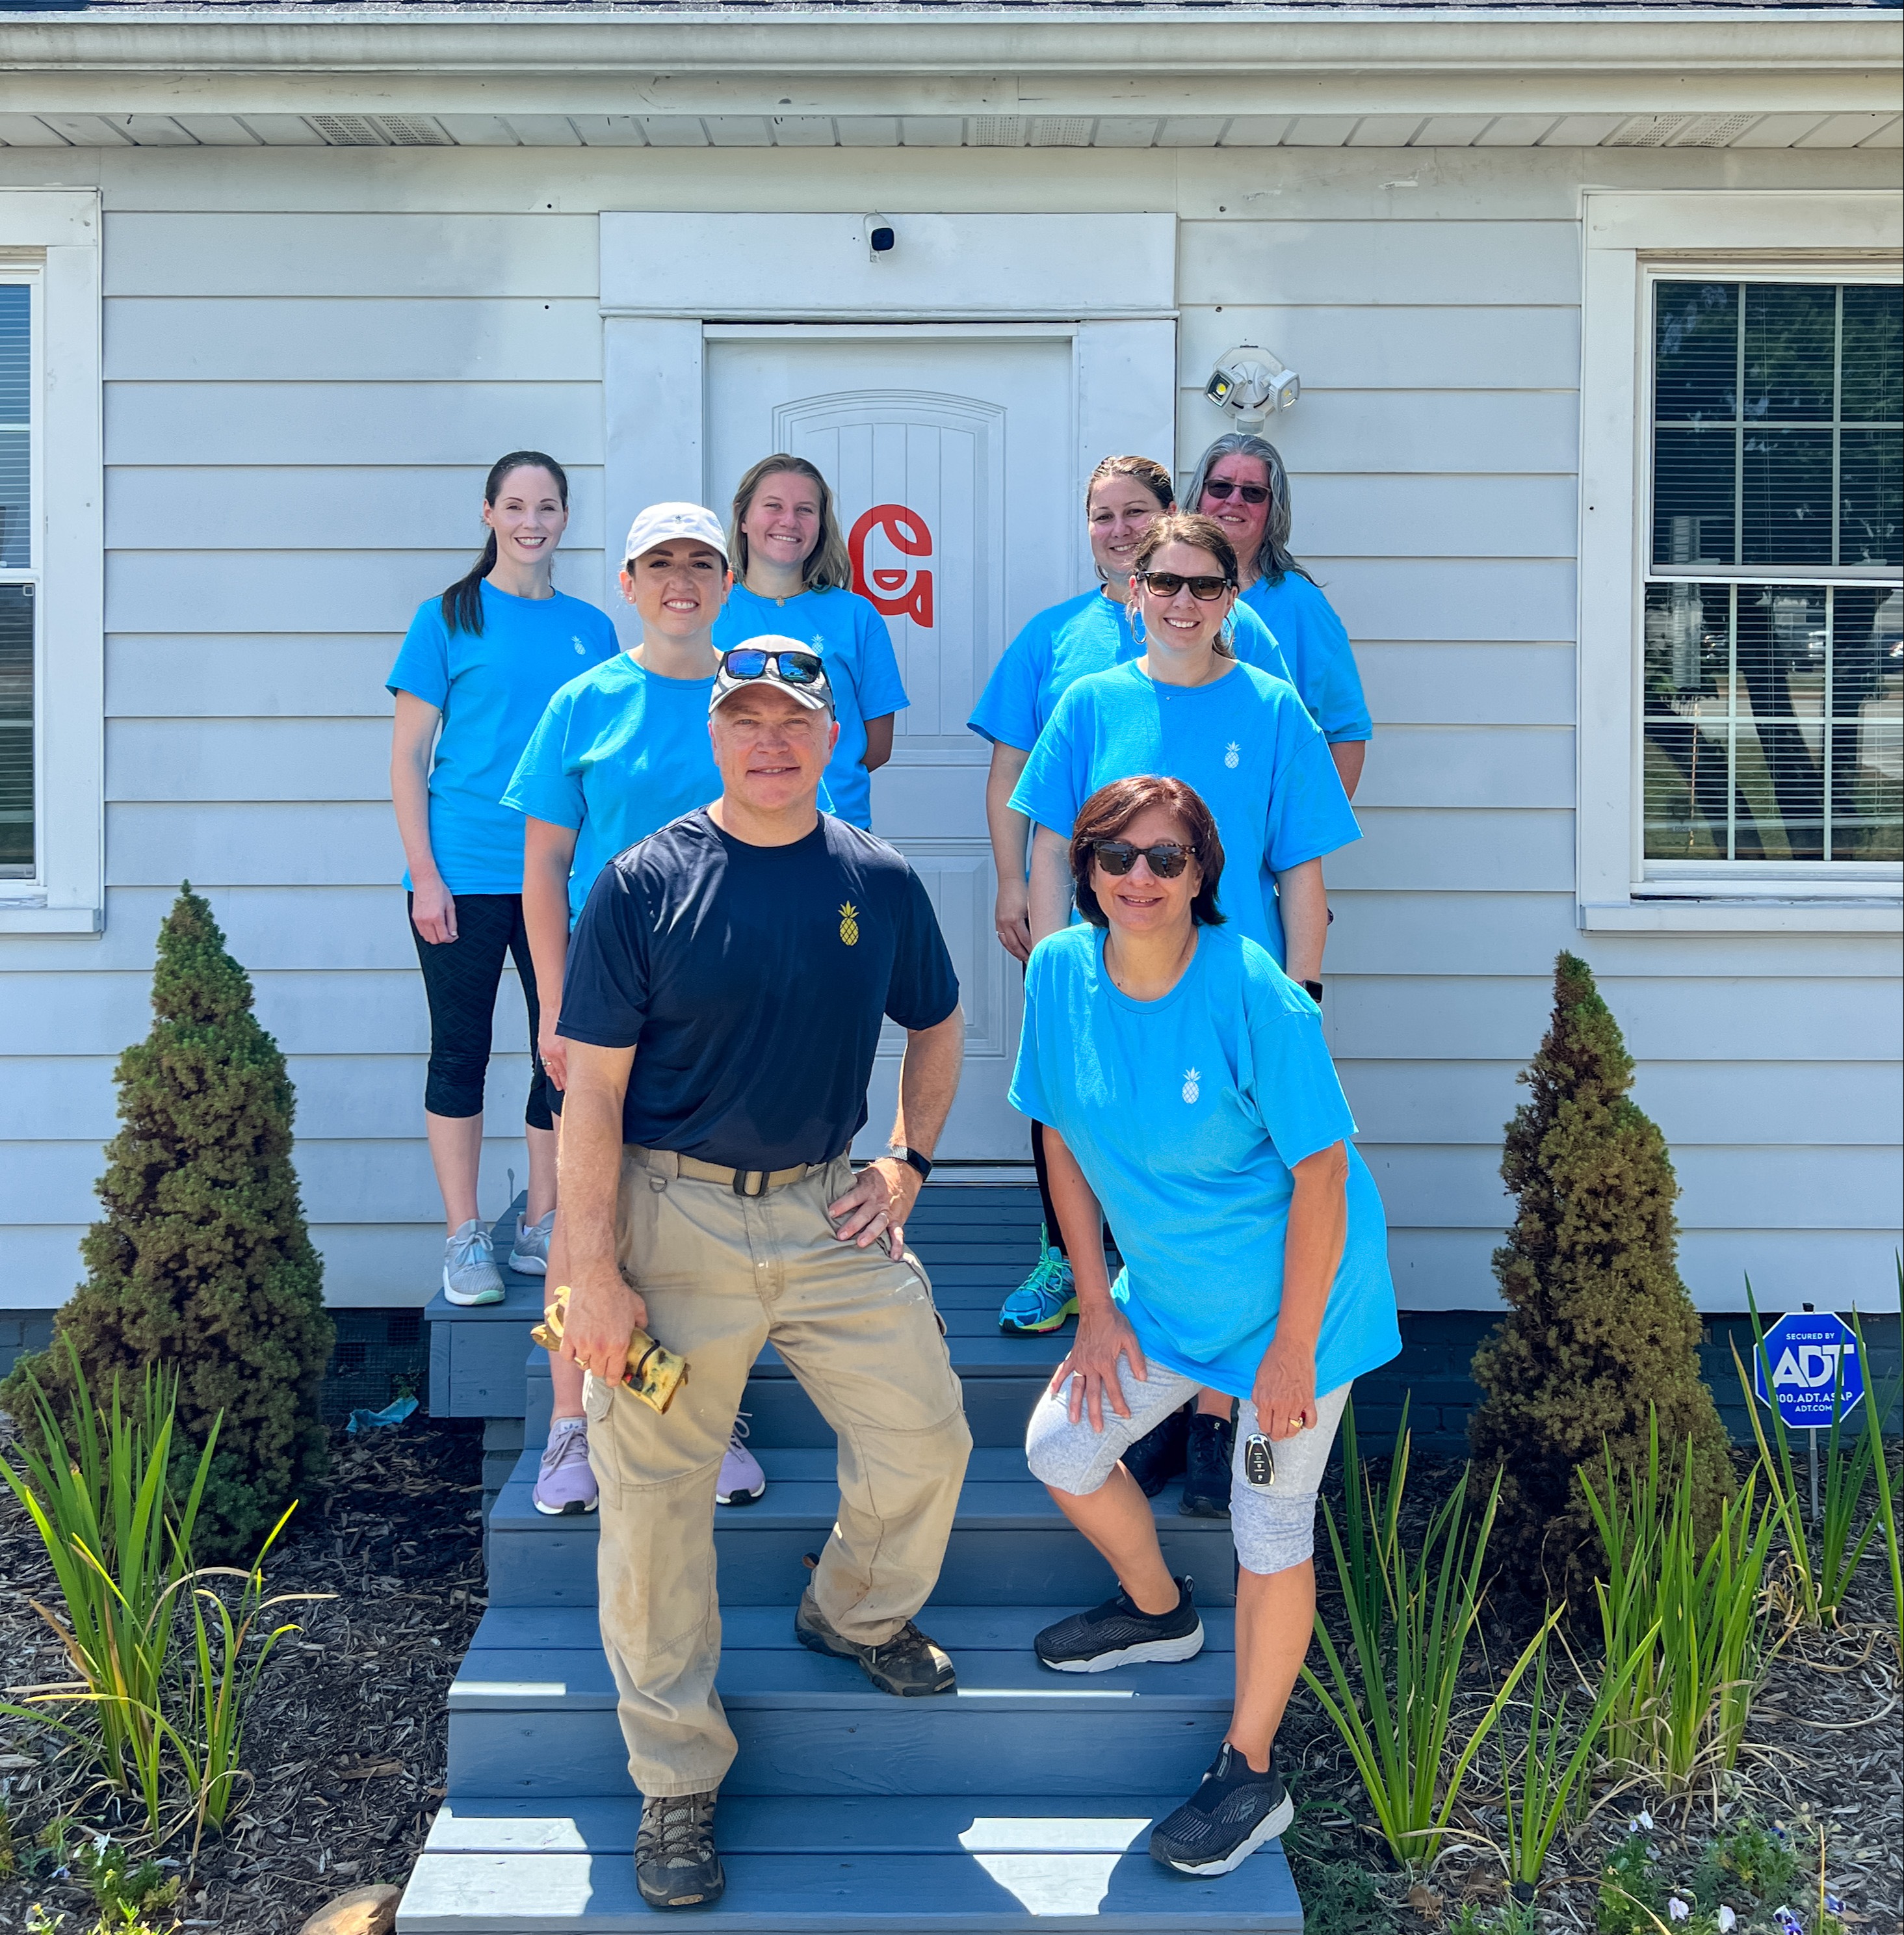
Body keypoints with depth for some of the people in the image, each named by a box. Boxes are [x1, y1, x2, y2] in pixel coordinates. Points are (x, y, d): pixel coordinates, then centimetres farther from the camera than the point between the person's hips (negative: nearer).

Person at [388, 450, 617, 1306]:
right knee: (461, 1050, 2)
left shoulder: (591, 628, 11)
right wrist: (424, 873, -9)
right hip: (466, 874, -3)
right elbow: (408, 760, -1)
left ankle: (542, 1229, 19)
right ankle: (464, 1239, 11)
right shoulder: (449, 618, 1)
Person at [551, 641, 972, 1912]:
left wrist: (908, 1165, 8)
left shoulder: (880, 882, 3)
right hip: (674, 1215, -3)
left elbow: (937, 1026, 20)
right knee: (657, 1492, 0)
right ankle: (678, 1783, 16)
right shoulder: (647, 884, -6)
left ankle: (857, 1613, 38)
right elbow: (592, 1089, -8)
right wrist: (592, 1271, -12)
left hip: (828, 1209, 3)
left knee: (925, 1438, 5)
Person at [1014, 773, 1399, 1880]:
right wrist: (1098, 1306, 1)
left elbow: (1322, 1176, -21)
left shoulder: (1254, 995, -27)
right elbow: (1066, 1139, 2)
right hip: (1165, 1289, 6)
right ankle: (1159, 1612, 42)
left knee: (1271, 1529, 2)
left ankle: (1252, 1776, 21)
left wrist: (1293, 1349, -19)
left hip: (1291, 1294, -6)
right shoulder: (1061, 972, -10)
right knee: (1062, 1448, 12)